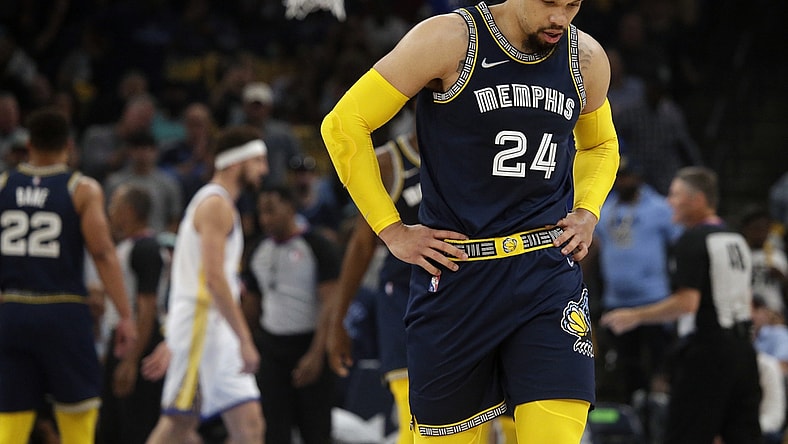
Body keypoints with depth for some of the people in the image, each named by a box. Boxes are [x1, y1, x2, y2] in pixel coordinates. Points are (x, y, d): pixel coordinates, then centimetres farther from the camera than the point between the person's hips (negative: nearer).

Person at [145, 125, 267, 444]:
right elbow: (214, 278, -21)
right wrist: (245, 340, -24)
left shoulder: (218, 203, 21)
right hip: (202, 327, -10)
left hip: (218, 333, 10)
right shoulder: (216, 204, -11)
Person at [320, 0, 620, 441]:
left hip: (548, 271, 2)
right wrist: (392, 230, -6)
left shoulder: (587, 59, 4)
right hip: (455, 273, -2)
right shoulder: (450, 40, -10)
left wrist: (587, 212, 7)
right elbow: (345, 124, -6)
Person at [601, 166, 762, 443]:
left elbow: (686, 303, -19)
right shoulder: (737, 240, 17)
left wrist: (636, 316, -11)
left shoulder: (692, 241, -10)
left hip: (705, 351, -8)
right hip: (742, 349, 8)